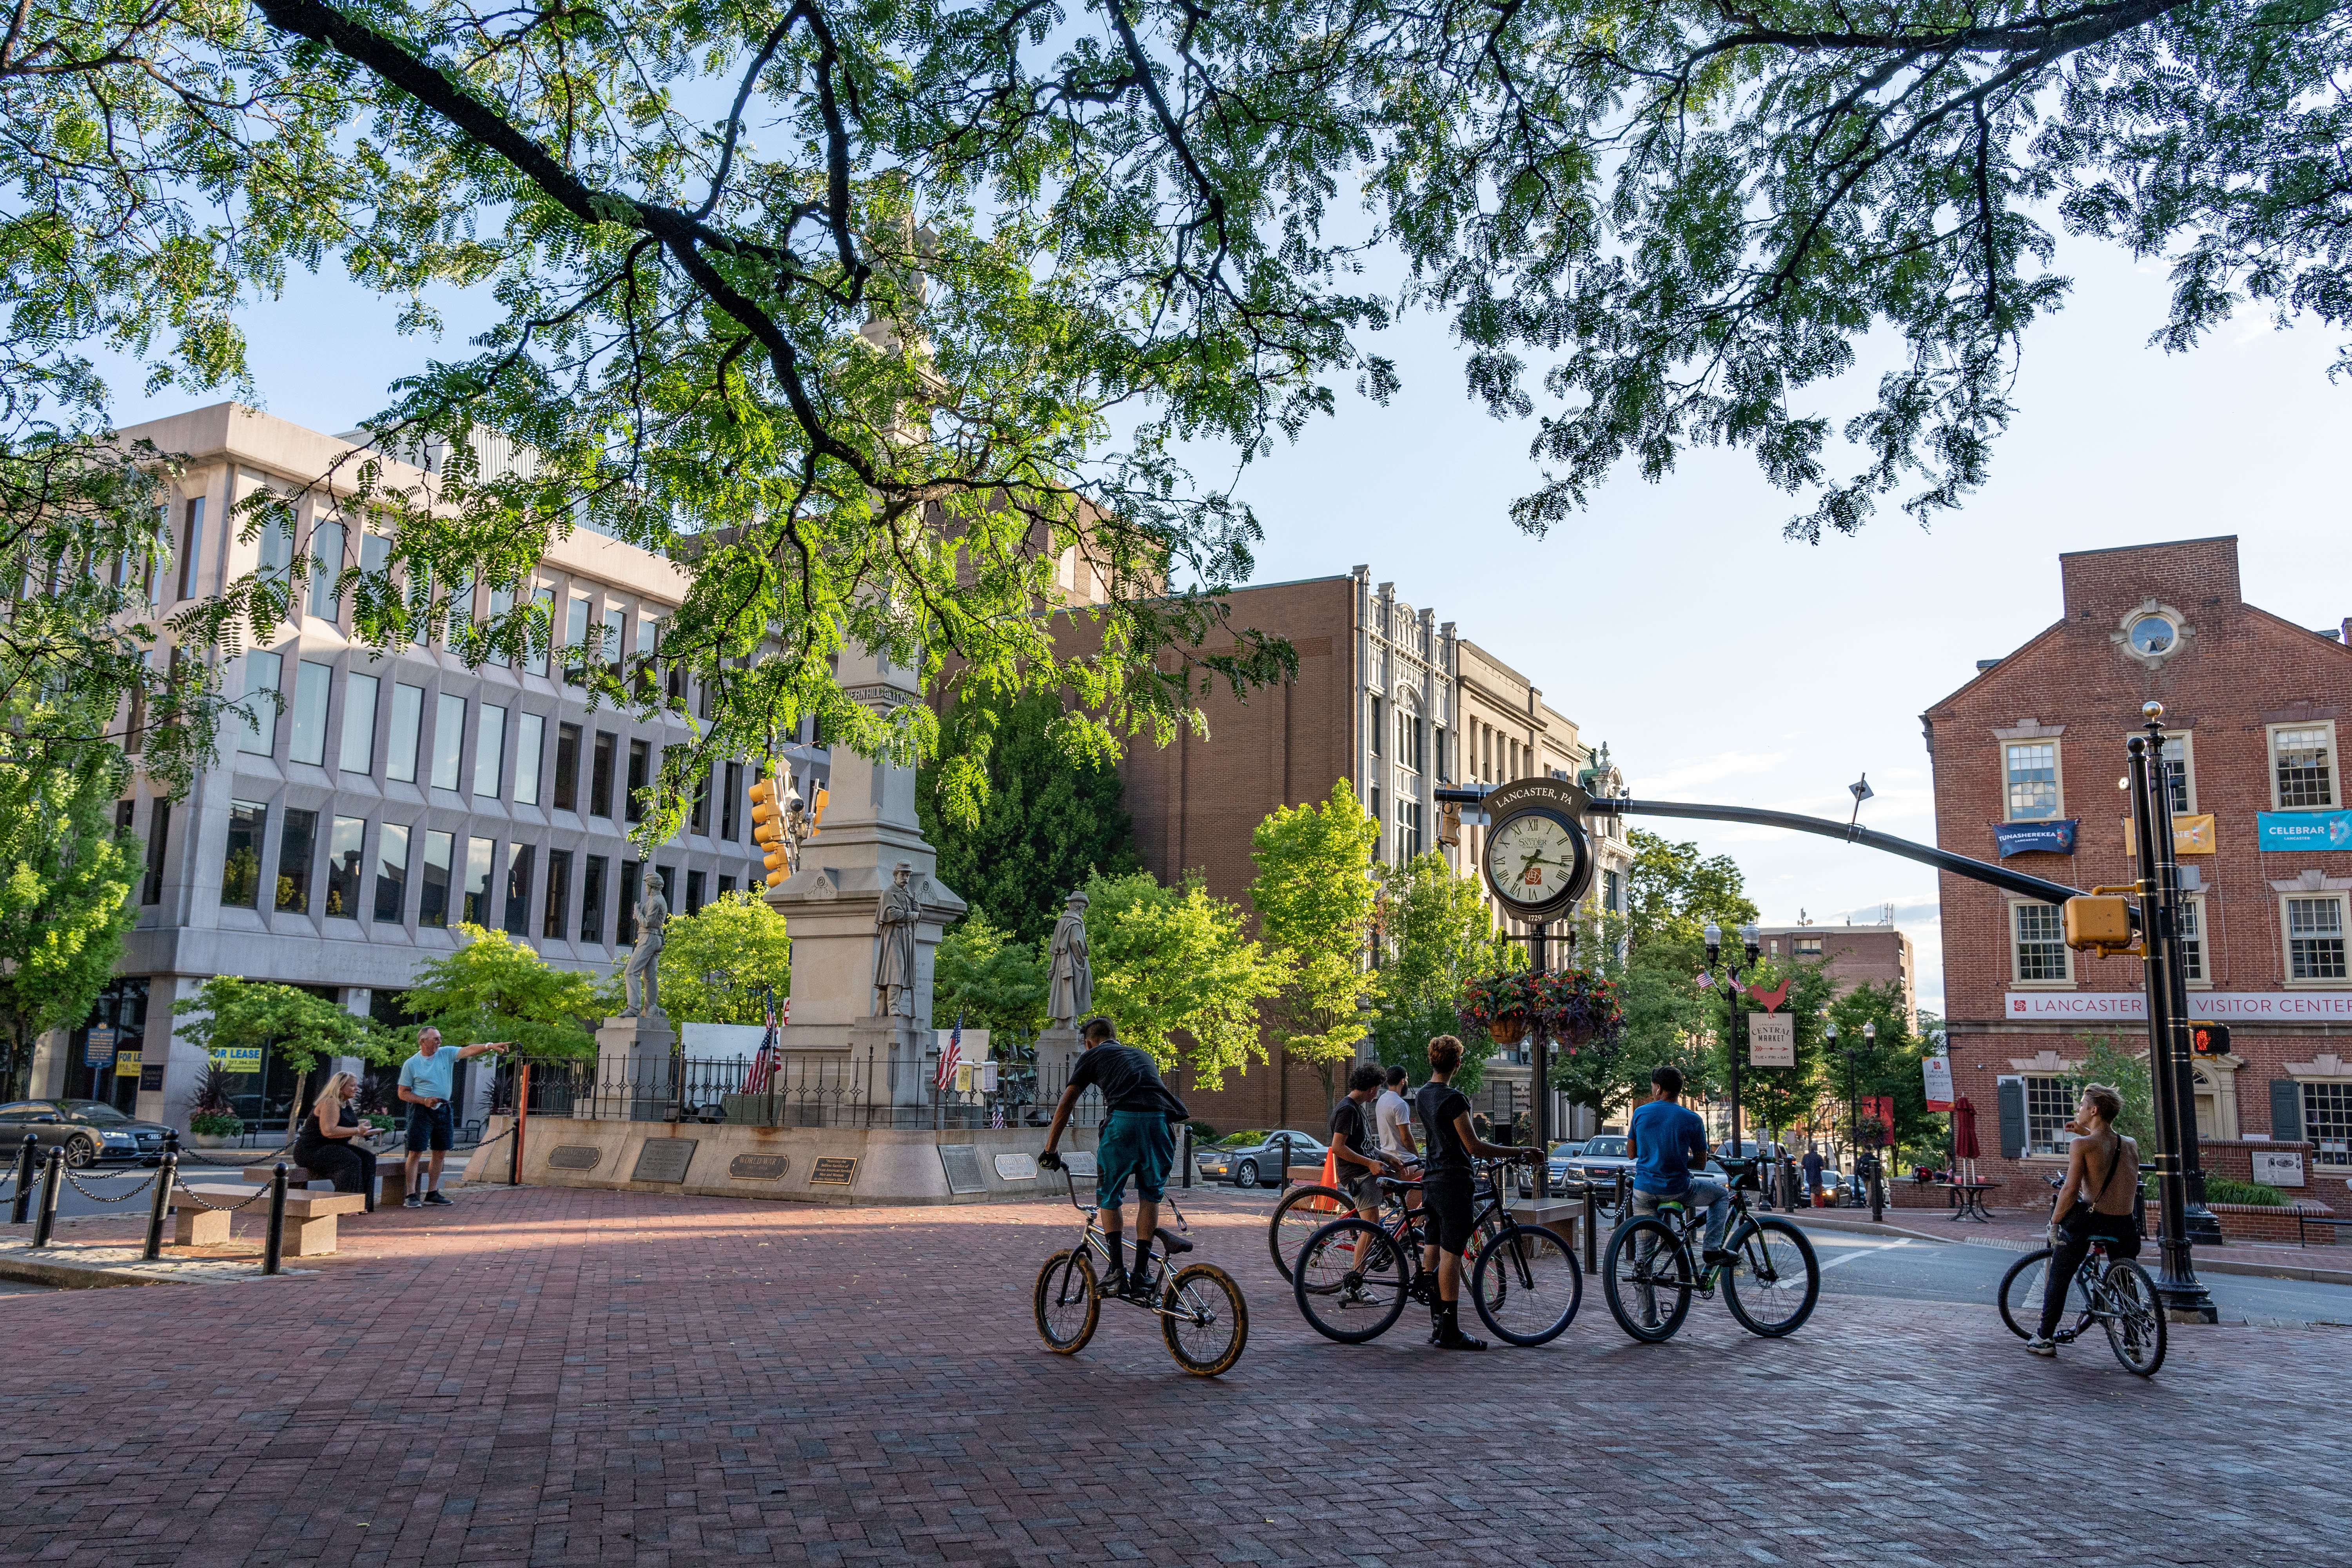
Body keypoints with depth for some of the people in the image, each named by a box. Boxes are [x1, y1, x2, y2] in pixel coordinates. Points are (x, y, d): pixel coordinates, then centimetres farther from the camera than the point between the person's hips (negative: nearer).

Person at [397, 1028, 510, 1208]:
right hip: (421, 1111, -4)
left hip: (443, 1111, 4)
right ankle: (411, 1195, -3)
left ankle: (432, 1193, 17)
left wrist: (490, 1046, -30)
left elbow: (468, 1050, -13)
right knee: (416, 1152, -6)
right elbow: (403, 1093, -1)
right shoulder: (411, 1064, -4)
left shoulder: (446, 1054, 2)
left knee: (440, 1152, 8)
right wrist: (425, 1101, -15)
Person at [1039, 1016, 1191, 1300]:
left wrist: (1050, 1150, 26)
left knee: (1110, 1198, 15)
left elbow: (1065, 1104, 20)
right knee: (1150, 1197, 20)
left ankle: (1118, 1271, 4)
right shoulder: (1143, 1055, 37)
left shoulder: (1093, 1055, 24)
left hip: (1124, 1120, -3)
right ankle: (1141, 1276, 14)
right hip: (1161, 1120, 4)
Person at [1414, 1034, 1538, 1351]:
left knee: (1432, 1250, 12)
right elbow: (1474, 1146, -18)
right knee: (1451, 1254, -7)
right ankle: (1450, 1332, -5)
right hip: (1454, 1182, -9)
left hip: (1431, 1180, 9)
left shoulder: (1422, 1096, 10)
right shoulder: (1454, 1099, -17)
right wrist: (1518, 1152, -14)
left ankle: (1436, 1325, 20)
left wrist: (1485, 1151, 33)